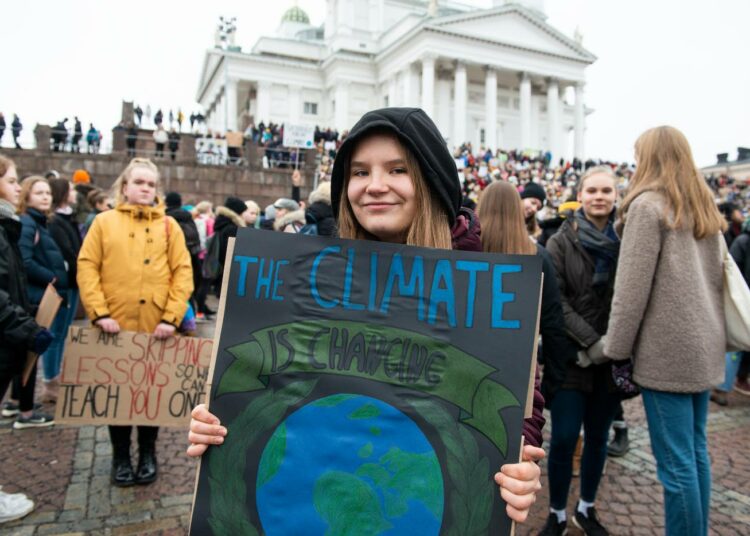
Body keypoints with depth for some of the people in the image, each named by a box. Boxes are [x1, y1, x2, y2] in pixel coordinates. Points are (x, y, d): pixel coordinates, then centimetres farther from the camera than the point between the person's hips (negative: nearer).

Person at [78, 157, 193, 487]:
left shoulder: (169, 226, 5)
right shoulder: (104, 222, 4)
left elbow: (183, 273, -1)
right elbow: (87, 268, -1)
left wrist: (171, 317, -10)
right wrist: (99, 313, -12)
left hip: (156, 326, 0)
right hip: (115, 326, 0)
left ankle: (148, 453, 29)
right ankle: (120, 456, 28)